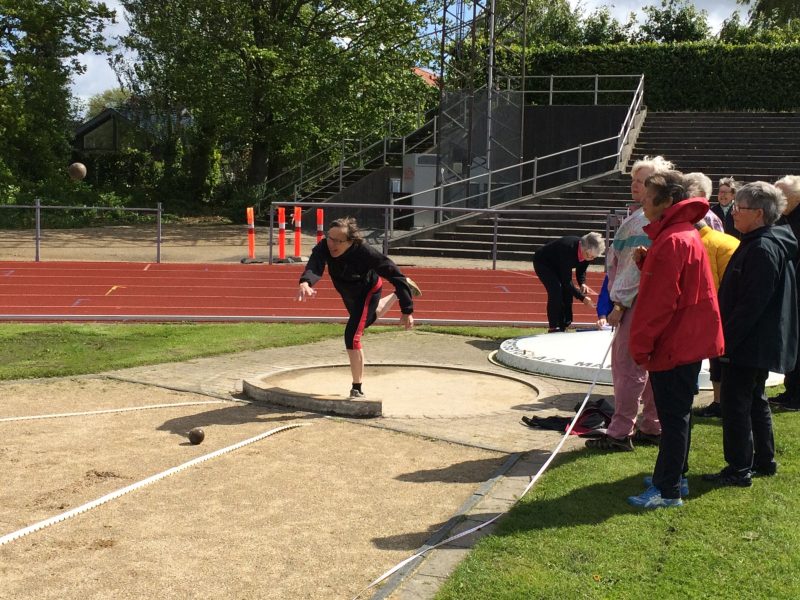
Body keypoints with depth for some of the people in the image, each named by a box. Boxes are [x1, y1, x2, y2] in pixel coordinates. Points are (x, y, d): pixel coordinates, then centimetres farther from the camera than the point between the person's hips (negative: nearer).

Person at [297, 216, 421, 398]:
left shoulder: (365, 253, -42)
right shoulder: (324, 248, -34)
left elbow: (394, 273, -34)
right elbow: (314, 266, -53)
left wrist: (407, 311, -35)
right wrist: (305, 283, -78)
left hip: (368, 291, -6)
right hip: (348, 293, 6)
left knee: (352, 336, -21)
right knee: (368, 319, 35)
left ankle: (357, 390, -5)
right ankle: (401, 291, 61)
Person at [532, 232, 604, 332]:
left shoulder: (588, 252, -19)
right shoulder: (568, 249, -40)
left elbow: (581, 271, -1)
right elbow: (566, 280, -36)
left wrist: (582, 284, -22)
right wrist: (582, 297, -36)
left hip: (557, 265, 7)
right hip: (542, 262, -7)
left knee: (567, 291, -5)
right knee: (555, 290, -23)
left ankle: (563, 328, 4)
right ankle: (553, 328, -17)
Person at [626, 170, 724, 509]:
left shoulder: (672, 241, -21)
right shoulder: (683, 234, 13)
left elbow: (660, 301, -22)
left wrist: (641, 344, -15)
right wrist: (645, 261, 1)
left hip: (676, 345, -10)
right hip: (687, 341, 10)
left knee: (673, 416, -3)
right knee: (676, 414, 18)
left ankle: (668, 490, 6)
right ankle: (672, 477, 30)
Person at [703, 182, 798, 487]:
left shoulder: (763, 249, -20)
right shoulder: (757, 244, 13)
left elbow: (751, 304, -24)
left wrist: (725, 339, -20)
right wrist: (725, 336, 17)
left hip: (750, 344, -11)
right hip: (759, 344, 11)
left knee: (735, 404, -4)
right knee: (754, 400, 18)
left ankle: (738, 470, 4)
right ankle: (764, 461, 29)